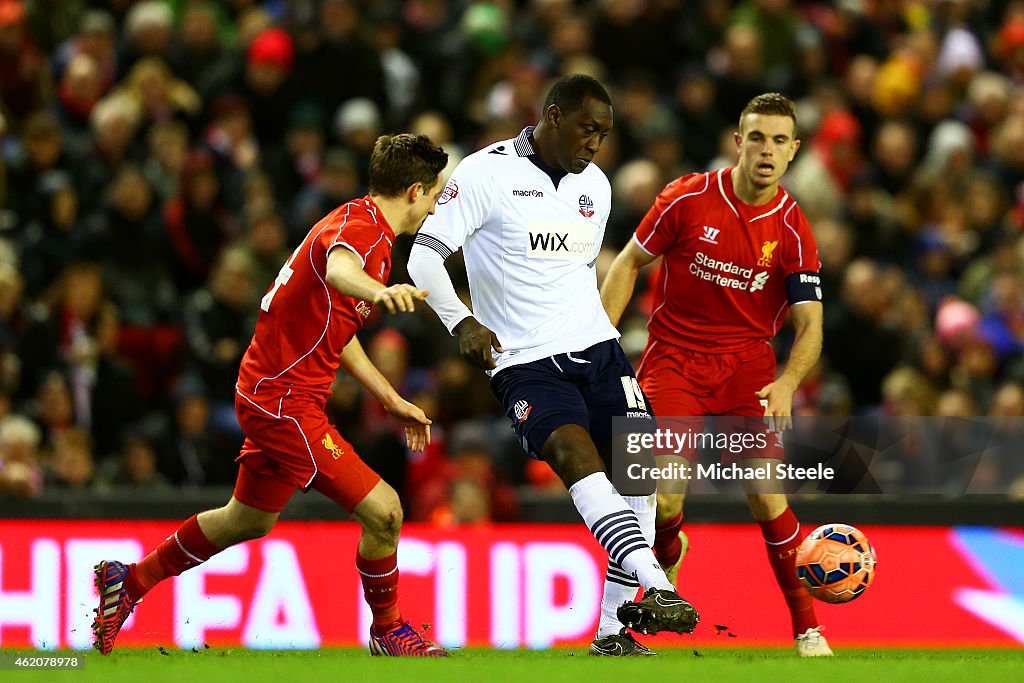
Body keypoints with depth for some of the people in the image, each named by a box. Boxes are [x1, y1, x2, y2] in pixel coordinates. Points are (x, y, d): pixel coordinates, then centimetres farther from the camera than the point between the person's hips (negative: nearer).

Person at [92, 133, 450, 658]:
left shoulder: (366, 225, 14)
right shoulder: (360, 227, -18)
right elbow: (338, 268, -46)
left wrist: (393, 402, 25)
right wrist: (378, 291, -68)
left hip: (267, 393, 11)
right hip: (285, 402, -11)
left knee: (249, 520, 26)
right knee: (382, 511, -11)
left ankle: (129, 581, 39)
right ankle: (388, 631, 9)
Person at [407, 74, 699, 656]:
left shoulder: (596, 186, 13)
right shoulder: (486, 173, -6)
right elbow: (424, 256, -10)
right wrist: (463, 322, -22)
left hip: (597, 347, 6)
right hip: (524, 362, -6)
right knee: (577, 456, -28)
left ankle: (615, 629, 1)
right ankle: (655, 588, -40)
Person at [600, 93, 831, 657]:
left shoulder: (793, 231, -6)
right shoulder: (688, 198, -8)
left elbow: (809, 325, -9)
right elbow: (630, 261, 4)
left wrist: (786, 384, -28)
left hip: (747, 365, 1)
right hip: (673, 357, -1)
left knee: (767, 497, -13)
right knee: (664, 499, -13)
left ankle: (808, 630, -1)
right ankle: (668, 556, 25)